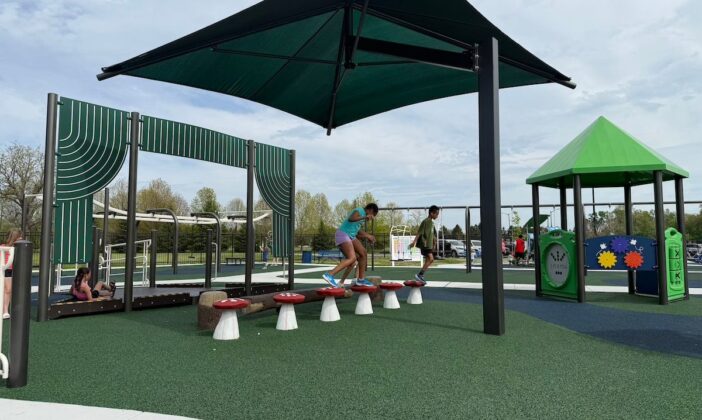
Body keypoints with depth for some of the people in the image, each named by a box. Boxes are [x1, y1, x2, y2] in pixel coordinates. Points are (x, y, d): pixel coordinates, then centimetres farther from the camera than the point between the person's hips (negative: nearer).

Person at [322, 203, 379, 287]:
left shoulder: (362, 213, 18)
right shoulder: (359, 211, -12)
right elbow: (350, 219, -35)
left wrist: (368, 236, 34)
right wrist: (364, 217, -48)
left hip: (350, 236, 10)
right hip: (343, 234, -10)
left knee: (363, 253, 9)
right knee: (352, 258, -23)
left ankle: (361, 279, 15)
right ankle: (329, 275, -30)